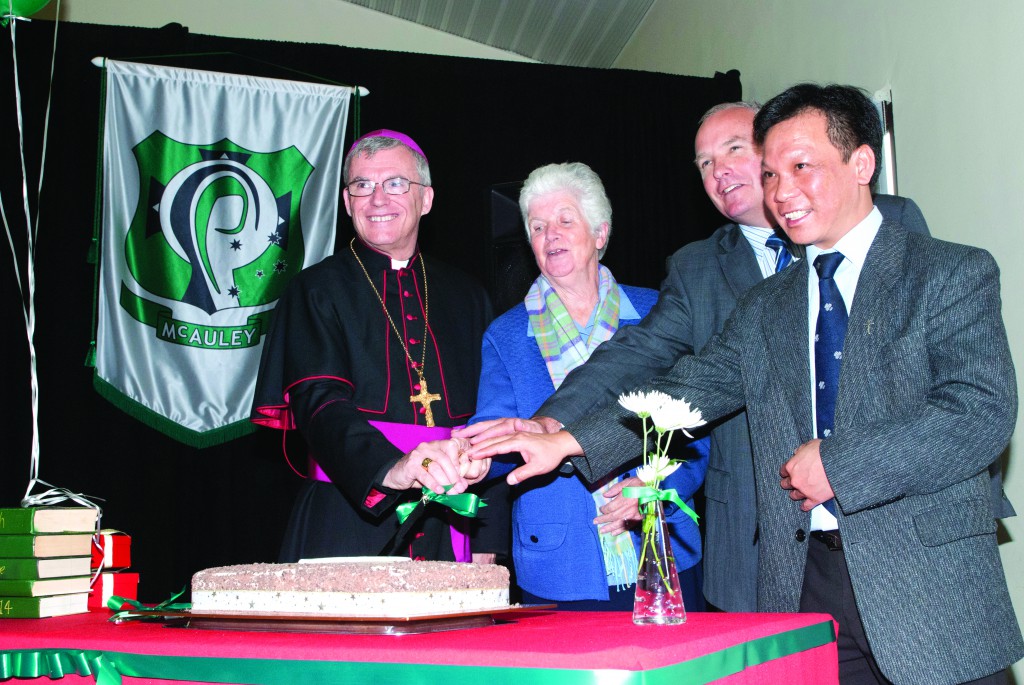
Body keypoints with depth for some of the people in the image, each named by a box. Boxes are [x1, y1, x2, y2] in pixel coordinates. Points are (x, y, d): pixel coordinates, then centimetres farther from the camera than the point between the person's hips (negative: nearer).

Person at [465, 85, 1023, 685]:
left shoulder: (956, 273, -1)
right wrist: (566, 441, -1)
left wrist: (839, 463, -15)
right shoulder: (763, 308, 16)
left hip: (934, 594, -3)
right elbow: (689, 390, 10)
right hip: (802, 589, 4)